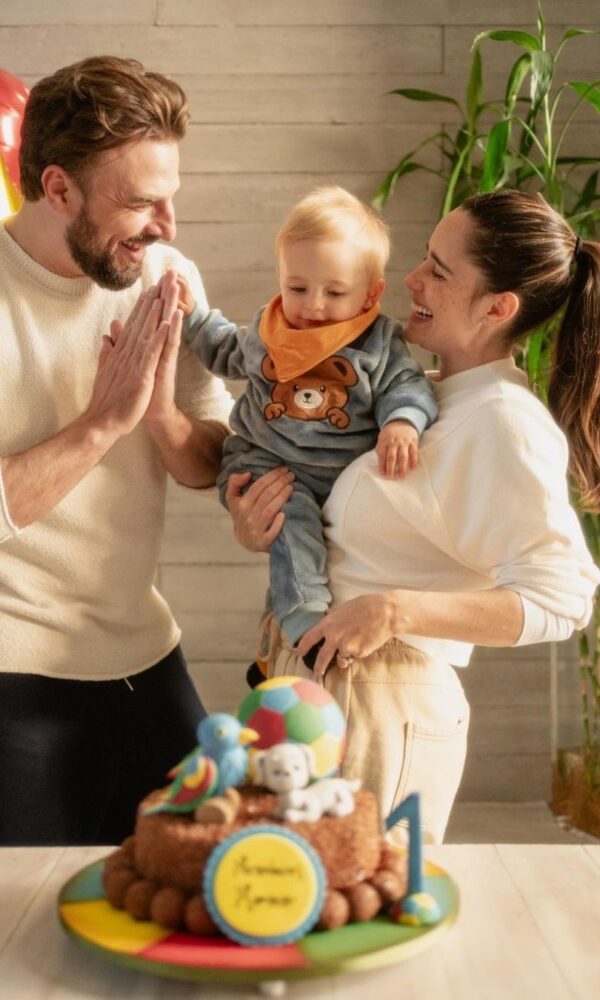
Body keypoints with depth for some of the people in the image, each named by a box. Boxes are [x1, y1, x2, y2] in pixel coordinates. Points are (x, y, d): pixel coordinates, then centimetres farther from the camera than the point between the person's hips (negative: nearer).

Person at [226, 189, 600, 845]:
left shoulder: (503, 423, -16)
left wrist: (394, 612, -26)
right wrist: (258, 533, -2)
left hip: (380, 704, -9)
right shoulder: (431, 397, 11)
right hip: (311, 676, 9)